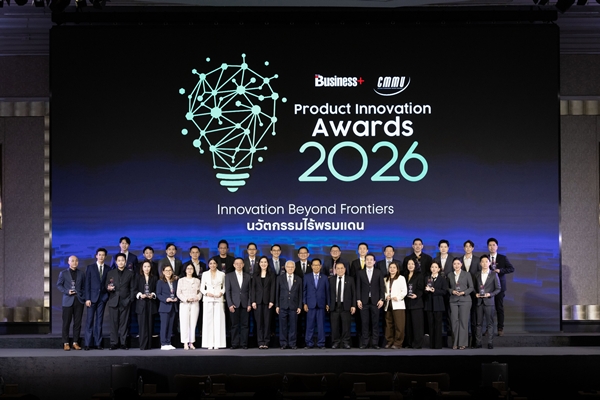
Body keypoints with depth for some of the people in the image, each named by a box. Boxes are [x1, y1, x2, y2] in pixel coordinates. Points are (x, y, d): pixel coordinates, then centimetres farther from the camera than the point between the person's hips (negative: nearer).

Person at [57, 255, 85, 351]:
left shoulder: (81, 274, 12)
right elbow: (59, 285, 4)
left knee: (77, 322, 1)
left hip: (79, 300, 2)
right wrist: (67, 291, -11)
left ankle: (75, 342, 8)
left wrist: (84, 298, 0)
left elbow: (84, 287, 13)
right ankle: (66, 343, 3)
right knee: (66, 322, -2)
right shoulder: (63, 273, 7)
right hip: (68, 300, -2)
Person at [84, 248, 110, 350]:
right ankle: (88, 343, -1)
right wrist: (87, 298, -8)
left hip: (102, 297, 2)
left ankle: (98, 343, 6)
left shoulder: (108, 269, 10)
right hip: (92, 297, -2)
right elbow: (87, 284, -1)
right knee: (89, 320, -3)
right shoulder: (90, 268, 3)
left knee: (99, 321, 4)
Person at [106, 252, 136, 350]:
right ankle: (114, 343, 0)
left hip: (125, 302, -1)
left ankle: (123, 343, 1)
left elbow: (132, 288, 10)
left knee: (124, 323, -2)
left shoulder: (130, 273, 12)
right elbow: (107, 286, 13)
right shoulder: (110, 273, 14)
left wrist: (131, 299, 0)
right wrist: (108, 288, -10)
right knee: (114, 323, -3)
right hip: (114, 301, 1)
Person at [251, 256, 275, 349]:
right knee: (259, 322, 0)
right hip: (258, 301, 1)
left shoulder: (271, 274, 7)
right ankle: (260, 342, 2)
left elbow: (273, 288, 1)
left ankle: (266, 342, 1)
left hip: (267, 301, -1)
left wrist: (271, 301, -8)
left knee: (267, 322, -3)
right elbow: (253, 288, 8)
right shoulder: (256, 275, 11)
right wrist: (253, 301, -3)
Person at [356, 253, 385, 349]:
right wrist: (358, 299, -4)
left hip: (375, 301, 0)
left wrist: (381, 299, -5)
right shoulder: (360, 273, 9)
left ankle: (374, 343, 3)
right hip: (364, 301, 0)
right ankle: (365, 343, 2)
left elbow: (382, 287, 5)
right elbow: (358, 287, 5)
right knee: (365, 323, -1)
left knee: (375, 323, 0)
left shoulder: (378, 273, 8)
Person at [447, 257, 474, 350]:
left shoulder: (467, 274, 5)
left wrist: (463, 292, -12)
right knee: (454, 321, -3)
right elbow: (448, 288, 14)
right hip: (453, 300, 2)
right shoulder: (450, 276, 12)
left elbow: (471, 287, 3)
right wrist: (452, 291, -6)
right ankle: (455, 343, 4)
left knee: (463, 321, -4)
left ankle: (462, 343, 0)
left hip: (464, 300, -2)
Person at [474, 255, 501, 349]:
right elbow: (474, 287, 17)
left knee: (490, 323, -2)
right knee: (479, 323, 2)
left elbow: (498, 288, 3)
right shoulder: (477, 275, 12)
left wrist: (490, 294, -11)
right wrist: (476, 293, -3)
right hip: (479, 302, 2)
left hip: (489, 301, -2)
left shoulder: (494, 275, 4)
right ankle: (478, 342, 4)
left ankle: (490, 342, 2)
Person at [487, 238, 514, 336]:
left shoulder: (503, 258, 5)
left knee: (500, 308, 1)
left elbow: (512, 269, -3)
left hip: (499, 286, -1)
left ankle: (500, 329, 6)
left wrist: (500, 270, -16)